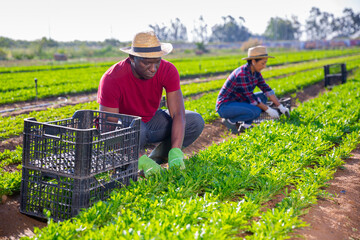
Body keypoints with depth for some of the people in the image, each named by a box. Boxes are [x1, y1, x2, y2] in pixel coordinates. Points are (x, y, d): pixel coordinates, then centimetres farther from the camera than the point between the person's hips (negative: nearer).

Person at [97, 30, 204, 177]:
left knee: (196, 121, -18)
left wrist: (175, 153, -41)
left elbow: (177, 114, -25)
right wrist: (141, 160, -42)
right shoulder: (112, 79, -30)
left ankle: (156, 158, -1)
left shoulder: (168, 71, -20)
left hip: (152, 120, 4)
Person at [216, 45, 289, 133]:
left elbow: (266, 89, 4)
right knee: (256, 111, -28)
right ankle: (230, 120, -7)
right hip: (225, 106, -10)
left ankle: (245, 123, 1)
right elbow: (251, 98, -23)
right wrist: (268, 110, -16)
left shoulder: (255, 72, 1)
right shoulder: (242, 74, -26)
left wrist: (280, 106, -2)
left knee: (263, 96, 5)